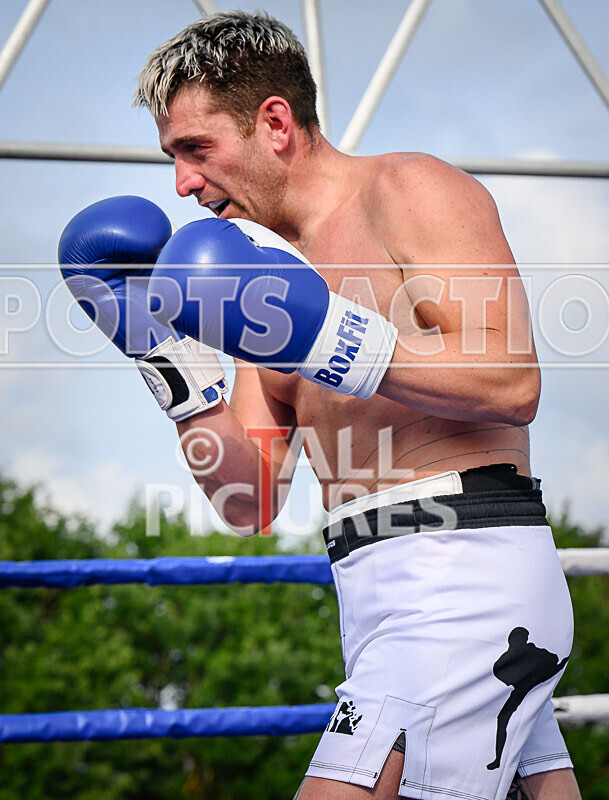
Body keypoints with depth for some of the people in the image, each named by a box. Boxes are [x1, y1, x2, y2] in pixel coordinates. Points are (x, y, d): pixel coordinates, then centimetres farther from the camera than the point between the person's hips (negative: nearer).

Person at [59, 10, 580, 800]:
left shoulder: (408, 189, -3)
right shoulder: (272, 270, 19)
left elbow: (513, 385, -15)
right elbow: (251, 502, 14)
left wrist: (329, 336, -20)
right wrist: (169, 366, 2)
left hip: (464, 565, -9)